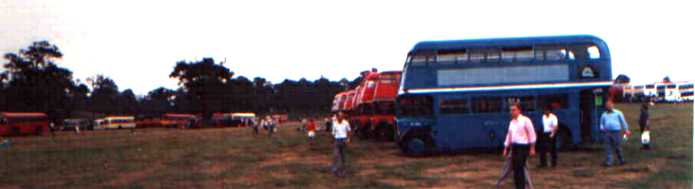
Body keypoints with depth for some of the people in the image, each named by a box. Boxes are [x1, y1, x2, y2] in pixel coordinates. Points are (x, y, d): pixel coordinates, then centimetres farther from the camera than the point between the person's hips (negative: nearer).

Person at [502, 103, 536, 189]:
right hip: (514, 147, 7)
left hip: (523, 147, -7)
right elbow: (509, 135, 17)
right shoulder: (512, 122, 12)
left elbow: (532, 134, -8)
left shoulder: (525, 120, -8)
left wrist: (532, 148, -9)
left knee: (520, 168, -9)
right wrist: (506, 148, 17)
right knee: (515, 168, 7)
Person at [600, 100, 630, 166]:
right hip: (607, 133, 3)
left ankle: (621, 160, 17)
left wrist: (626, 130, -1)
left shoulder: (618, 113, 11)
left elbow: (623, 121, 9)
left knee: (617, 147, 0)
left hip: (616, 132, -3)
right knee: (607, 148, -5)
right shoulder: (604, 115, 18)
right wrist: (602, 128, 1)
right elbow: (601, 124, 23)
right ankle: (609, 161, -5)